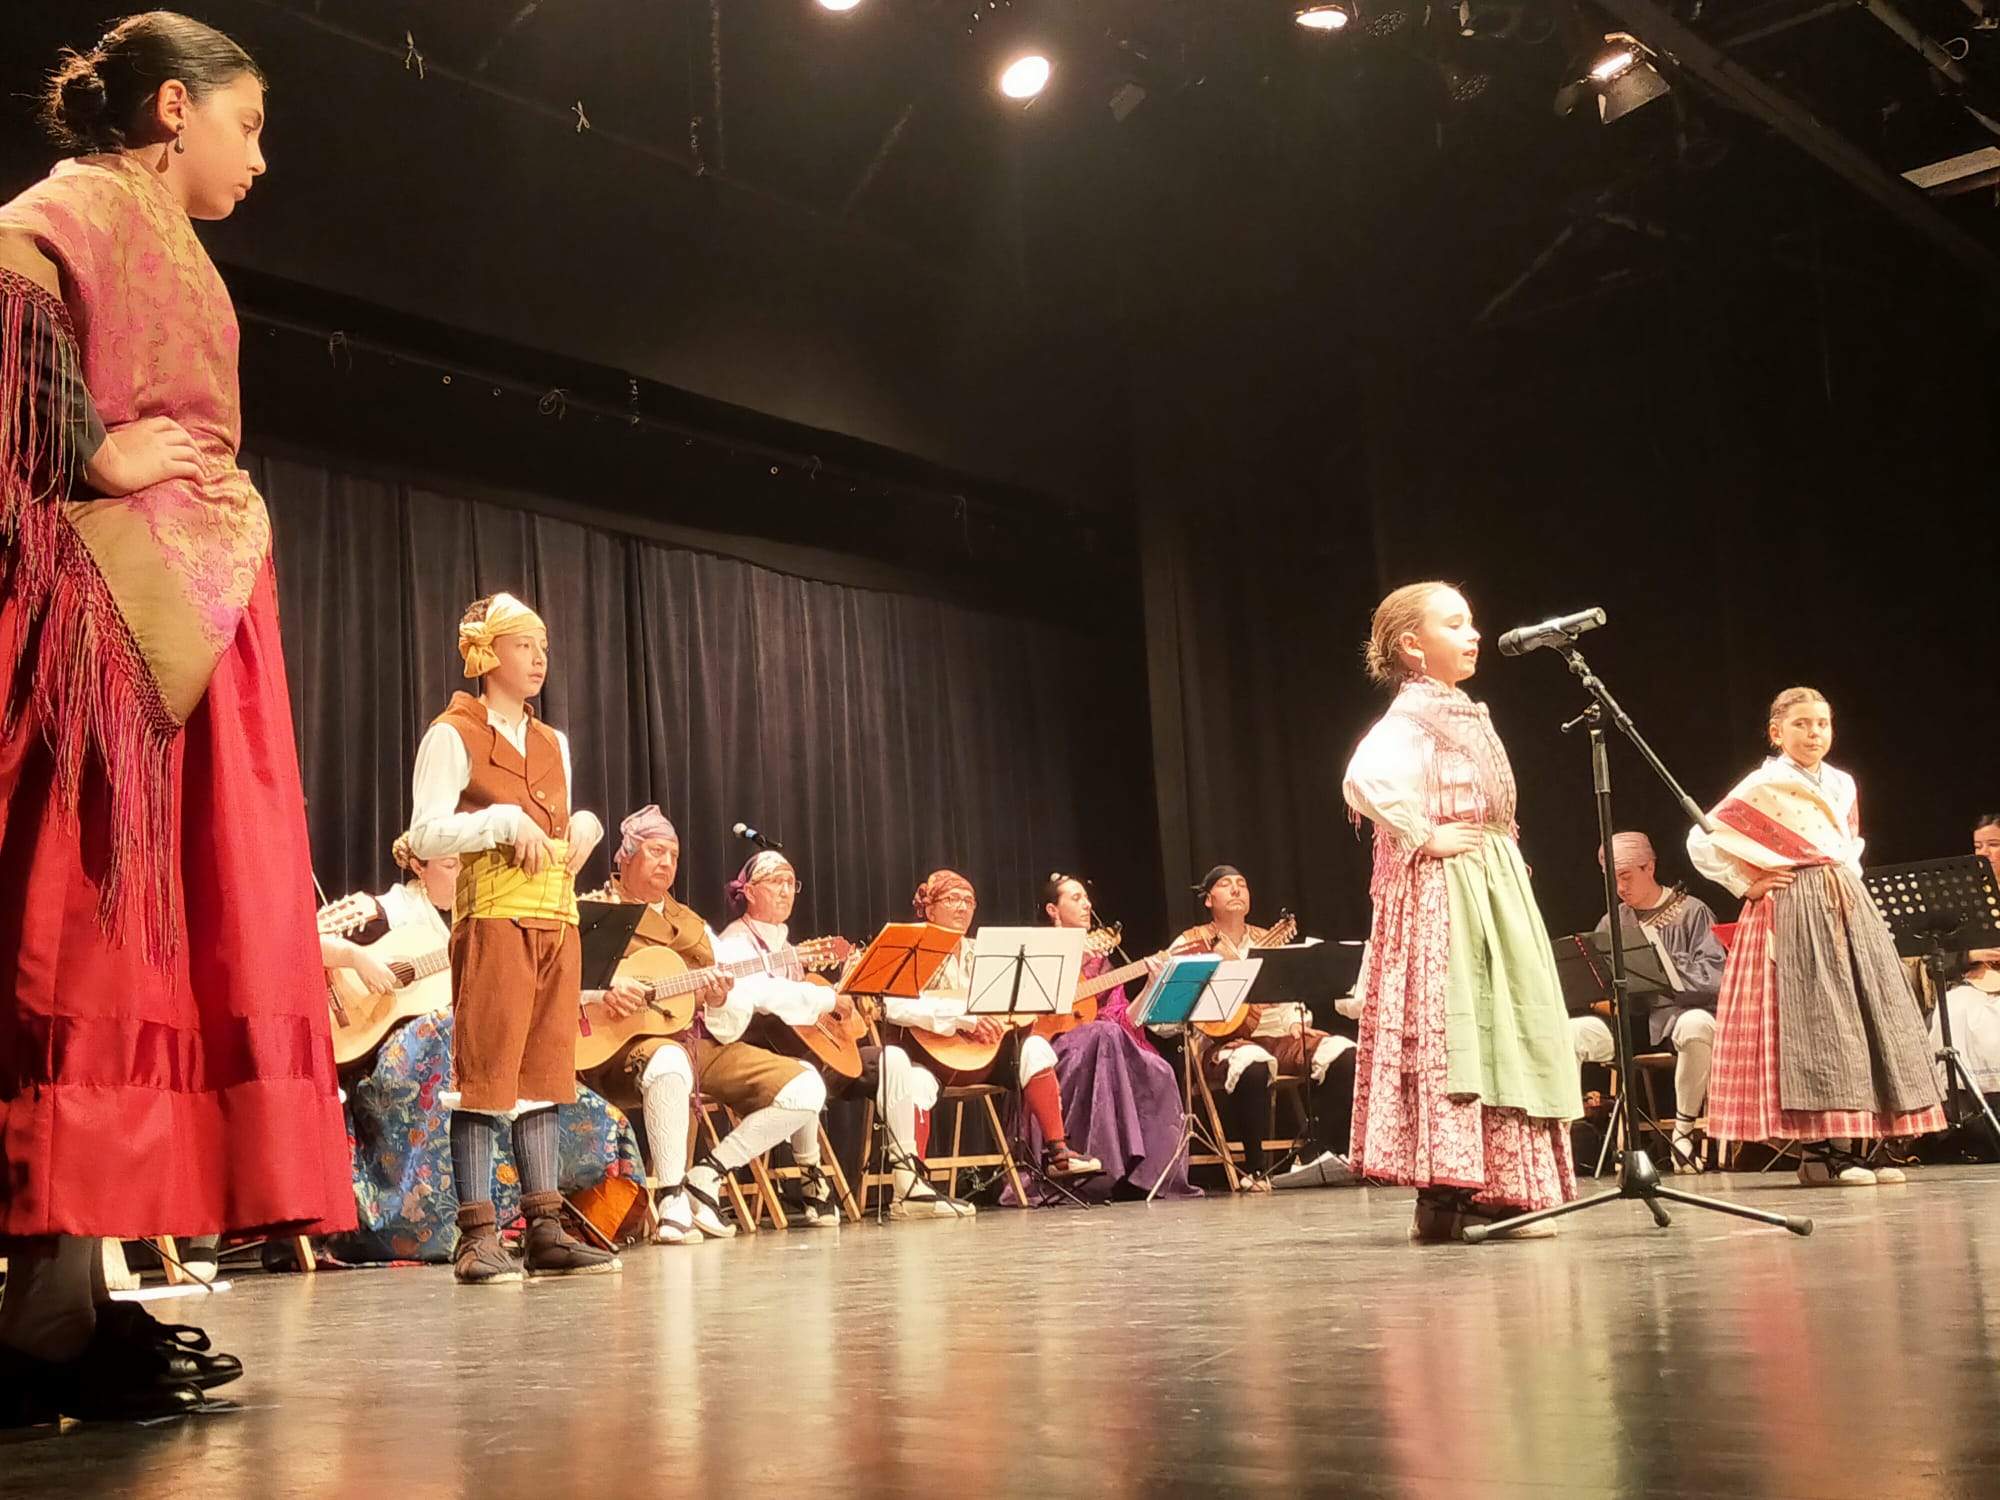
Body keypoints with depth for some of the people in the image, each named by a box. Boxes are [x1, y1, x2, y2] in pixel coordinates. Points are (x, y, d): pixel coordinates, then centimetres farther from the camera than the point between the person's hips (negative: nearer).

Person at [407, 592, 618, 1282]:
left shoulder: (553, 742, 19)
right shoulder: (453, 735, -2)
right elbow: (426, 836, -10)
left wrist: (583, 826, 5)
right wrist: (506, 821, -16)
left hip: (557, 919, 7)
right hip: (495, 917, -7)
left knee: (543, 1072, 6)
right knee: (485, 1072, -8)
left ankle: (545, 1230, 9)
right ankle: (478, 1237, -5)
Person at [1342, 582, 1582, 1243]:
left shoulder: (1462, 713, 18)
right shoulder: (1410, 717, -11)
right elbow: (1363, 781, -30)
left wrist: (1501, 853, 14)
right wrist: (1424, 837, -21)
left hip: (1491, 884, 10)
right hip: (1442, 891, -10)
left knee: (1499, 1025, 9)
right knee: (1449, 1030, -10)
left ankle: (1492, 1191, 14)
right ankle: (1444, 1198, -8)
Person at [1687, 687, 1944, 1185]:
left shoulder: (1842, 784, 14)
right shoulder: (1763, 787, -5)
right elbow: (1701, 841, -9)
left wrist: (1849, 880, 14)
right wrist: (1749, 885, -9)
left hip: (1849, 911, 7)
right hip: (1793, 916, -7)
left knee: (1869, 1017, 3)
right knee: (1810, 1024, -9)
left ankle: (1855, 1143, 9)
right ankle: (1820, 1152, -5)